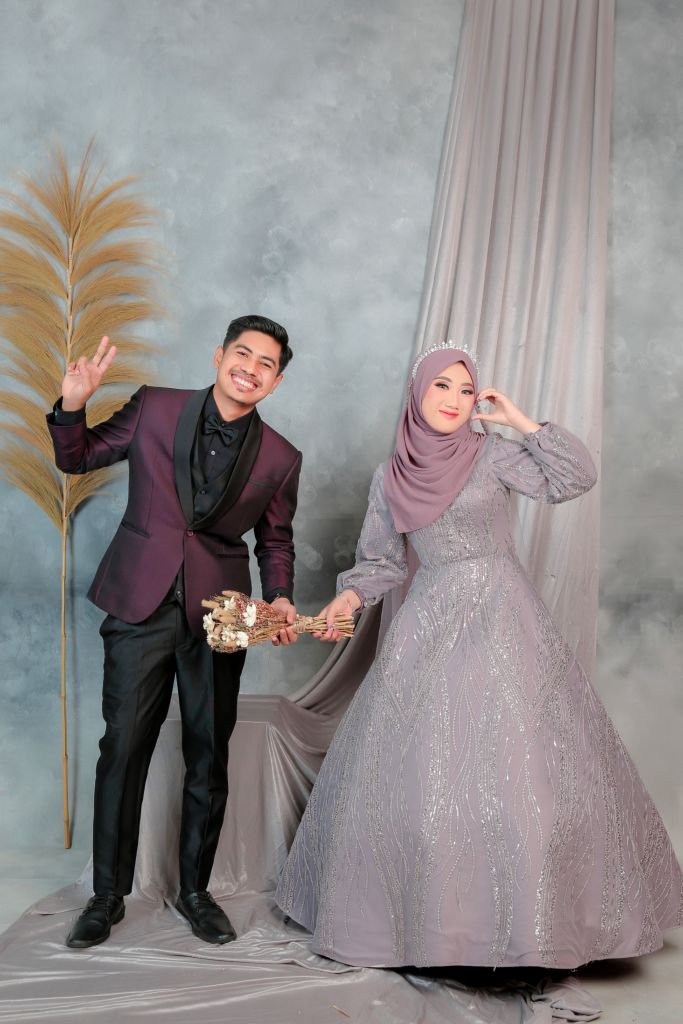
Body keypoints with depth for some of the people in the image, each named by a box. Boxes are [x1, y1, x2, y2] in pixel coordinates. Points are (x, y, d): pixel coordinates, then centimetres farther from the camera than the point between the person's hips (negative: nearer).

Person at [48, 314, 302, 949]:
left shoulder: (280, 459, 1)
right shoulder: (154, 408, -1)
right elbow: (78, 458, 8)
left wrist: (280, 599, -5)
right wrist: (72, 405, -10)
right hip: (139, 609, -1)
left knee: (209, 758, 9)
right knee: (122, 749, 3)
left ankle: (195, 891, 28)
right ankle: (107, 896, 20)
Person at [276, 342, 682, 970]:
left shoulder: (493, 454, 0)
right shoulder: (390, 478, 9)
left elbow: (576, 478, -11)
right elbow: (382, 562, 13)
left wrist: (520, 421, -11)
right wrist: (343, 603, -3)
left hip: (503, 622, -2)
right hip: (429, 629, 3)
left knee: (517, 767, -5)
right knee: (417, 773, 3)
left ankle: (529, 917, 11)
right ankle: (423, 914, 20)